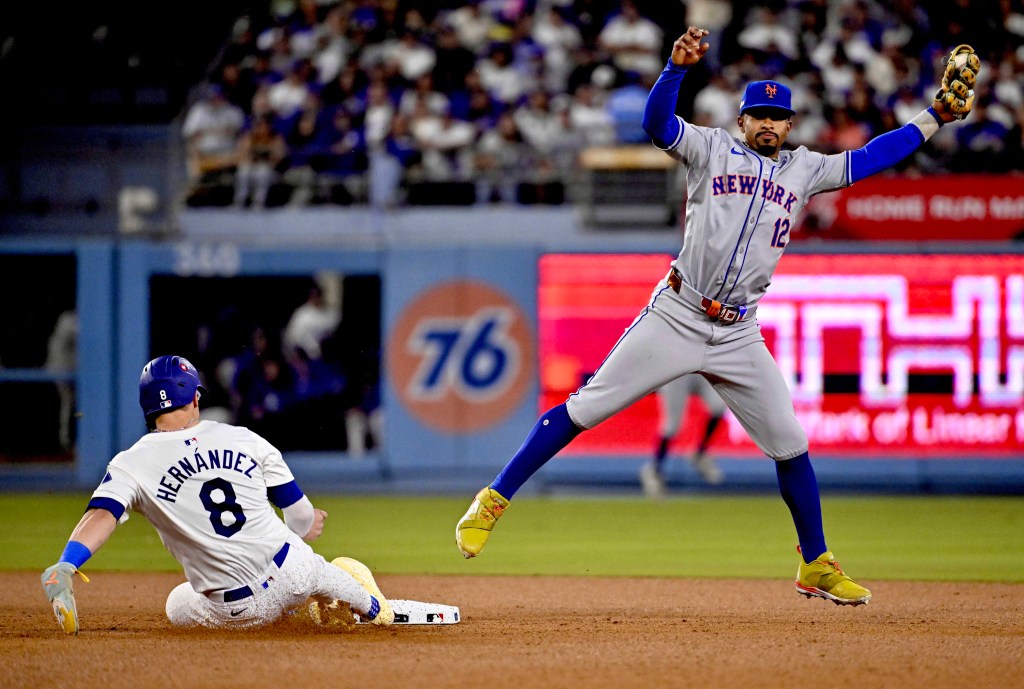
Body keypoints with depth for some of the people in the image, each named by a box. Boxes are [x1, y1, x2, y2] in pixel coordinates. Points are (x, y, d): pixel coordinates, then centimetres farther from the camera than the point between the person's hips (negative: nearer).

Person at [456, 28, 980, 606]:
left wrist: (934, 118, 8)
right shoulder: (713, 150, 4)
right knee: (584, 409, -6)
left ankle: (816, 565, 18)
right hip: (674, 320, -3)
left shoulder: (806, 170, 15)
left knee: (790, 444, 4)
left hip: (739, 337, 3)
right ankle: (495, 500, 1)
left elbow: (871, 159, 15)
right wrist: (677, 68, -29)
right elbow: (657, 122, -12)